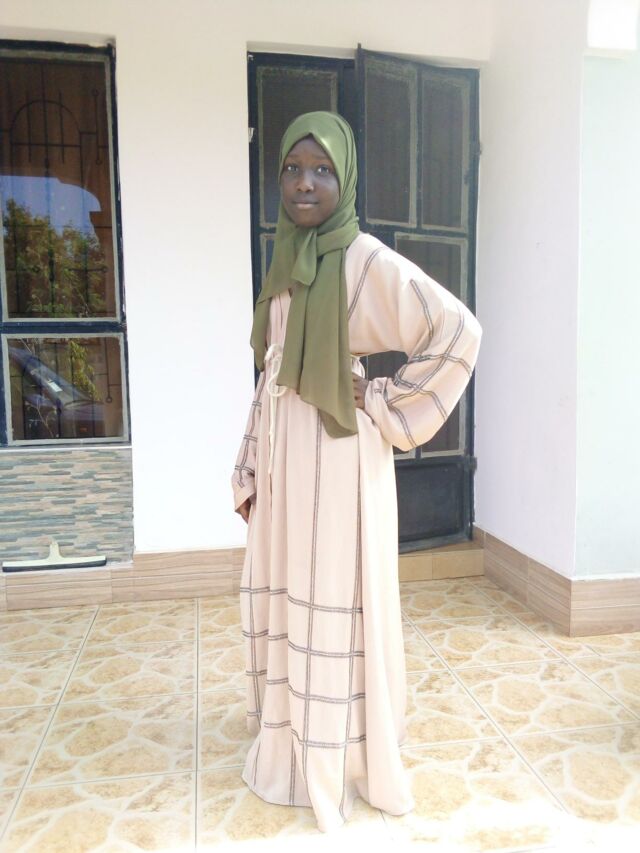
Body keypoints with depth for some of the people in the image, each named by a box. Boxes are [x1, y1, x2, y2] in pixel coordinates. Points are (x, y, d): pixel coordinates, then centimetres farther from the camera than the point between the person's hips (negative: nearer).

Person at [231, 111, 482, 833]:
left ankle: (347, 760, 25)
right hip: (279, 454, 8)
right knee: (281, 593, 15)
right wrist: (249, 467, 11)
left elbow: (458, 330, -16)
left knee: (335, 599, 3)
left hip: (335, 455, -7)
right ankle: (292, 744, 36)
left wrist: (387, 404, -13)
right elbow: (270, 373, 13)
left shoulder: (365, 259, -10)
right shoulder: (285, 263, 12)